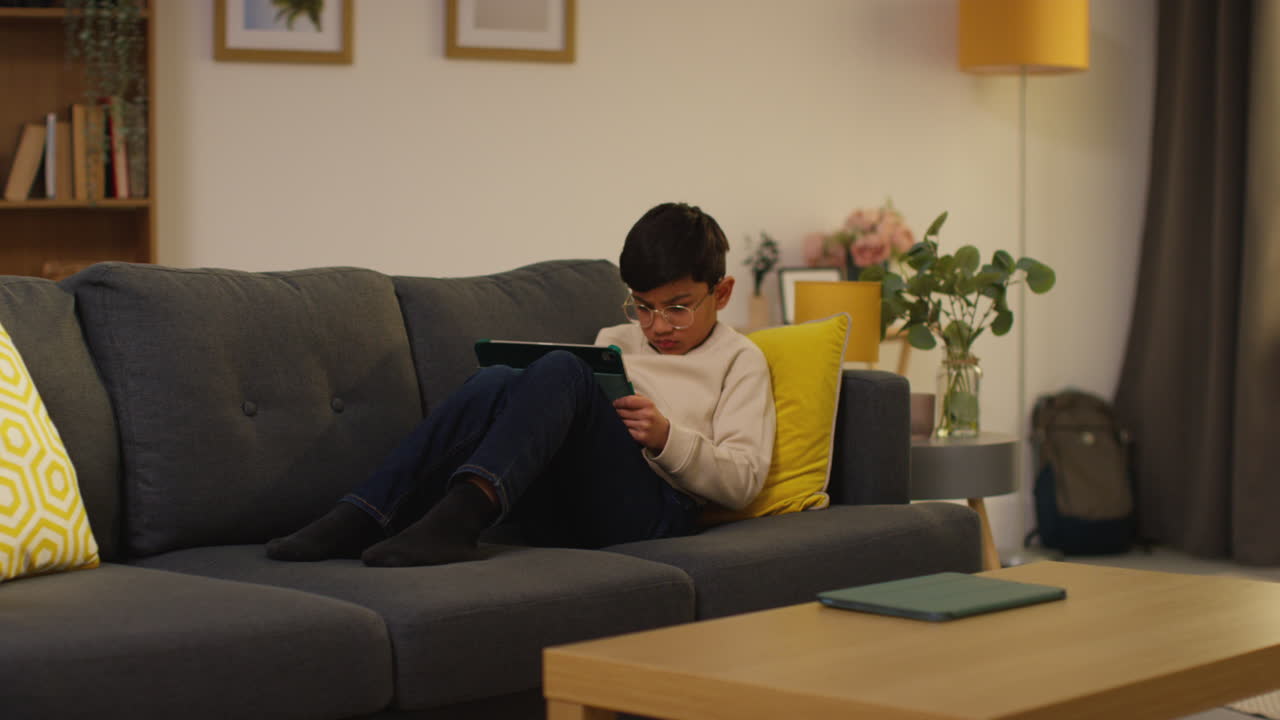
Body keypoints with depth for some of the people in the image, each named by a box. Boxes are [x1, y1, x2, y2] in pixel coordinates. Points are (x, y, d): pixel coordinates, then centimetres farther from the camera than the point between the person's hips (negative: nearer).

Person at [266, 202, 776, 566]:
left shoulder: (739, 360, 17)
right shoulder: (615, 341, 33)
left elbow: (743, 481, 6)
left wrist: (666, 437, -10)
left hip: (651, 508, -4)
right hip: (563, 515, 5)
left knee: (561, 369, -29)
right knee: (497, 382, -25)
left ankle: (463, 512, -52)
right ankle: (363, 519, -39)